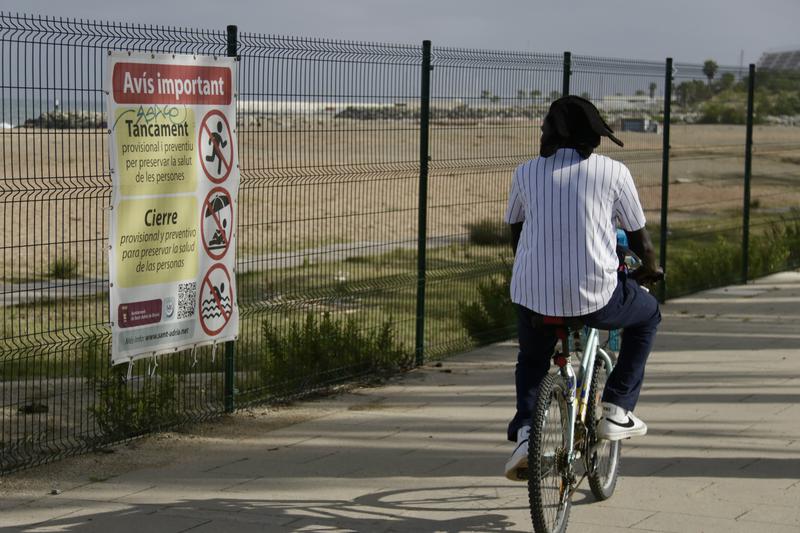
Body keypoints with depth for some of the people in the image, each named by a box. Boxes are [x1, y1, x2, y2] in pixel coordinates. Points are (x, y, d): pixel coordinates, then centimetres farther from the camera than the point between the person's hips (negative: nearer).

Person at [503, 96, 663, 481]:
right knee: (647, 315, 29)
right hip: (595, 296, -3)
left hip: (533, 294, 3)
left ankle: (524, 430, 7)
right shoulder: (613, 172, 0)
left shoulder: (527, 172, 7)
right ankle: (616, 410, 24)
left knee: (531, 360, 32)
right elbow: (638, 236, 8)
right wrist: (649, 268, 30)